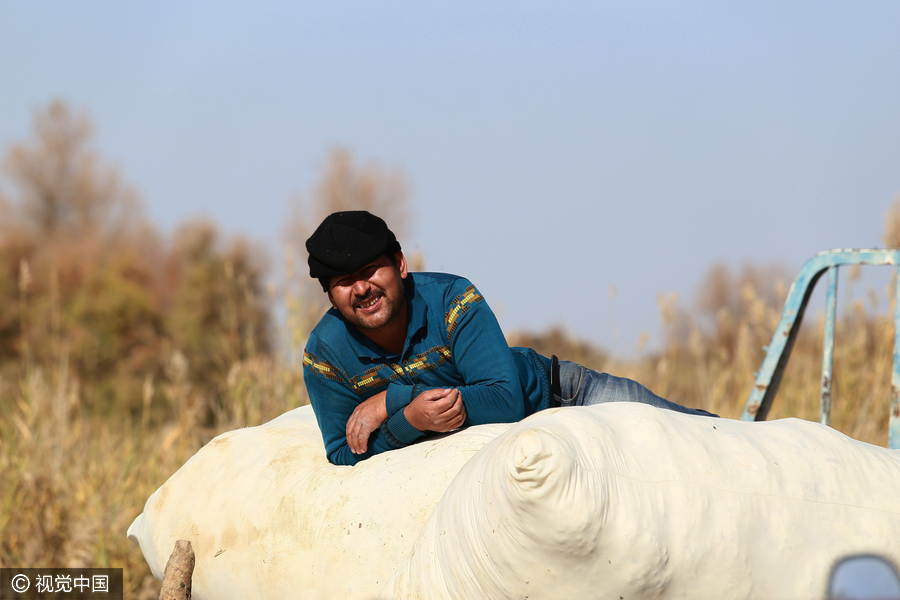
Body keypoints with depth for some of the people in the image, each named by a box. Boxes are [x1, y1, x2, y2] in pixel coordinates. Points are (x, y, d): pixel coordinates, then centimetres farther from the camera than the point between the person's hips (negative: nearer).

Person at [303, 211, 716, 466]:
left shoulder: (451, 300, -32)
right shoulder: (325, 354, -23)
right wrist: (408, 420, -39)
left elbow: (506, 401, -37)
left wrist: (390, 402, -39)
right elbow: (345, 456, -19)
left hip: (552, 392, -2)